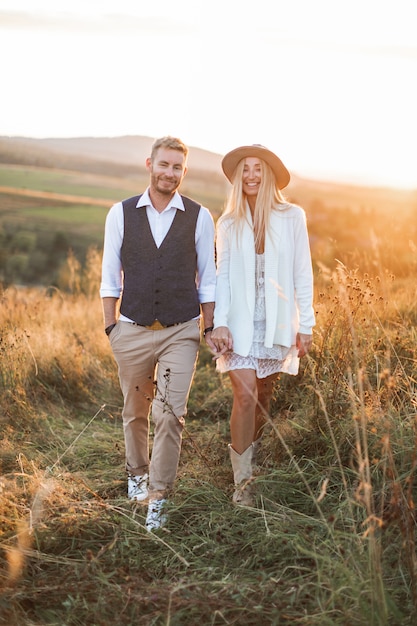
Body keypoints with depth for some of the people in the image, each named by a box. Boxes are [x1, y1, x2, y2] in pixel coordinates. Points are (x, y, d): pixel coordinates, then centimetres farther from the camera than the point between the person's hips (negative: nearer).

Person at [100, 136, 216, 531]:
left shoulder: (199, 217, 0)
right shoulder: (121, 214, 2)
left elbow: (207, 278, 5)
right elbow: (110, 276, 5)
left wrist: (210, 329, 4)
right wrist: (111, 327, 2)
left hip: (181, 332, -1)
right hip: (132, 331, 1)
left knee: (170, 415, -8)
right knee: (135, 413, 16)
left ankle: (157, 498, 4)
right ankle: (137, 473, 41)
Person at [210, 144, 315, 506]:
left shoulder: (292, 217, 1)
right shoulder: (228, 224, 4)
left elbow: (302, 273, 1)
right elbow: (223, 276, 3)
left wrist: (306, 324, -1)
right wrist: (220, 323, -8)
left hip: (277, 322, 0)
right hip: (241, 323, 0)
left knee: (264, 396, 9)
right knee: (245, 395, -10)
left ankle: (253, 460, 31)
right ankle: (243, 482, -2)